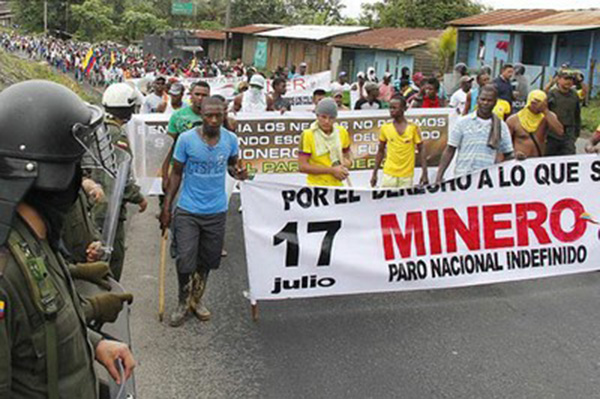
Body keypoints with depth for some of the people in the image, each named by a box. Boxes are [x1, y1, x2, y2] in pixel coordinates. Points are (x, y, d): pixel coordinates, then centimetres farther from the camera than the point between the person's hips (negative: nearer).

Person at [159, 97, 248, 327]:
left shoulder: (230, 139, -5)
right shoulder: (186, 139, -11)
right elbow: (176, 173, -2)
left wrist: (238, 172, -12)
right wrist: (166, 207, -3)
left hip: (216, 211, 3)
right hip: (188, 211, -2)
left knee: (207, 260, 13)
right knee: (185, 261, -5)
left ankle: (196, 300, 34)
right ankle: (183, 304, 19)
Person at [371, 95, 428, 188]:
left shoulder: (413, 128, -2)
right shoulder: (385, 128, 3)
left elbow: (421, 150, 2)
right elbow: (380, 151, 11)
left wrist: (424, 173, -5)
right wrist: (374, 173, 8)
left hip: (407, 177, -1)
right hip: (389, 175, 1)